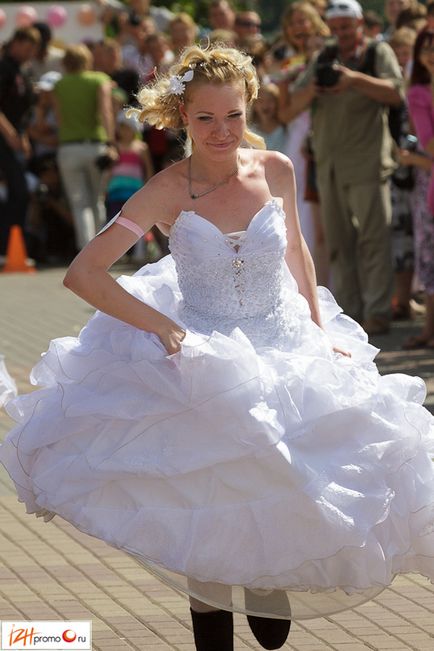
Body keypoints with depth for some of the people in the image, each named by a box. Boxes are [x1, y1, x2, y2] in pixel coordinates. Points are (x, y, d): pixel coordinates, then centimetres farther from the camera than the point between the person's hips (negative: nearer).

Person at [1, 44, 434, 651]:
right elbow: (83, 273, -18)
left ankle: (268, 600, 33)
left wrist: (320, 330, 8)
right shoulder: (169, 191, -14)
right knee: (210, 521, -1)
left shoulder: (275, 171, -5)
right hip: (202, 357, -2)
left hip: (286, 354, 3)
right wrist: (168, 329, -19)